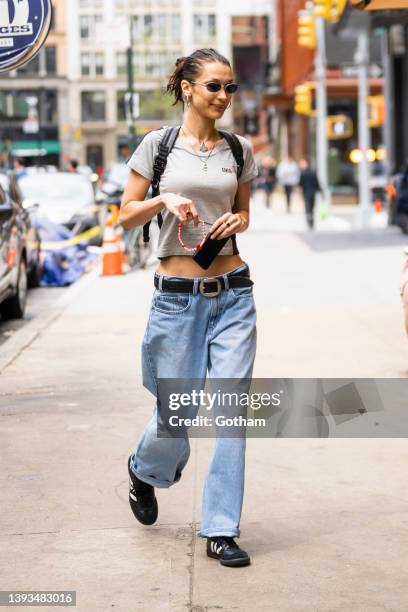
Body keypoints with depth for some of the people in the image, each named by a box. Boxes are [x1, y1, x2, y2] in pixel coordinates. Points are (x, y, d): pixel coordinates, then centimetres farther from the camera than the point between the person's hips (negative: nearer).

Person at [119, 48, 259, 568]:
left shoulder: (238, 149, 8)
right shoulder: (158, 145, 0)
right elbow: (126, 216, 3)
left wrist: (236, 221, -2)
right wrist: (165, 199, -15)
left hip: (233, 294, 2)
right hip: (177, 296, -2)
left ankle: (220, 529, 5)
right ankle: (144, 469, 40)